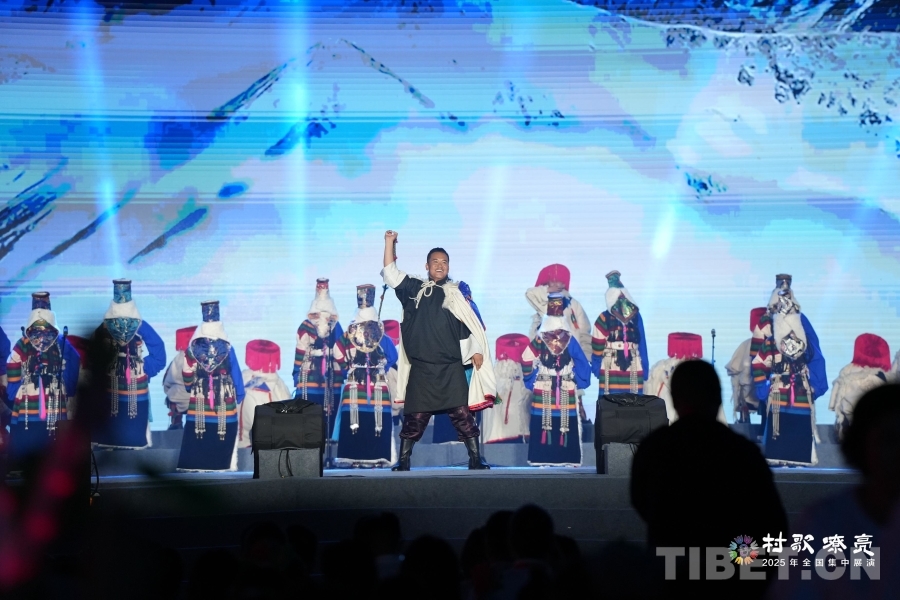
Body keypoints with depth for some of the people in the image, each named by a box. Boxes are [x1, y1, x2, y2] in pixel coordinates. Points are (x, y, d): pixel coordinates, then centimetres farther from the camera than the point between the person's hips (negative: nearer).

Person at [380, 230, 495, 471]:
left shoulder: (456, 294, 8)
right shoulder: (414, 289, 10)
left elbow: (471, 325, 8)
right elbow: (390, 273, 8)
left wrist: (476, 350, -3)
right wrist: (389, 242, 2)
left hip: (451, 368, -1)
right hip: (421, 367, 1)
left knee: (462, 414, -4)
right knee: (415, 417, 3)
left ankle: (476, 459, 0)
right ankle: (403, 461, 12)